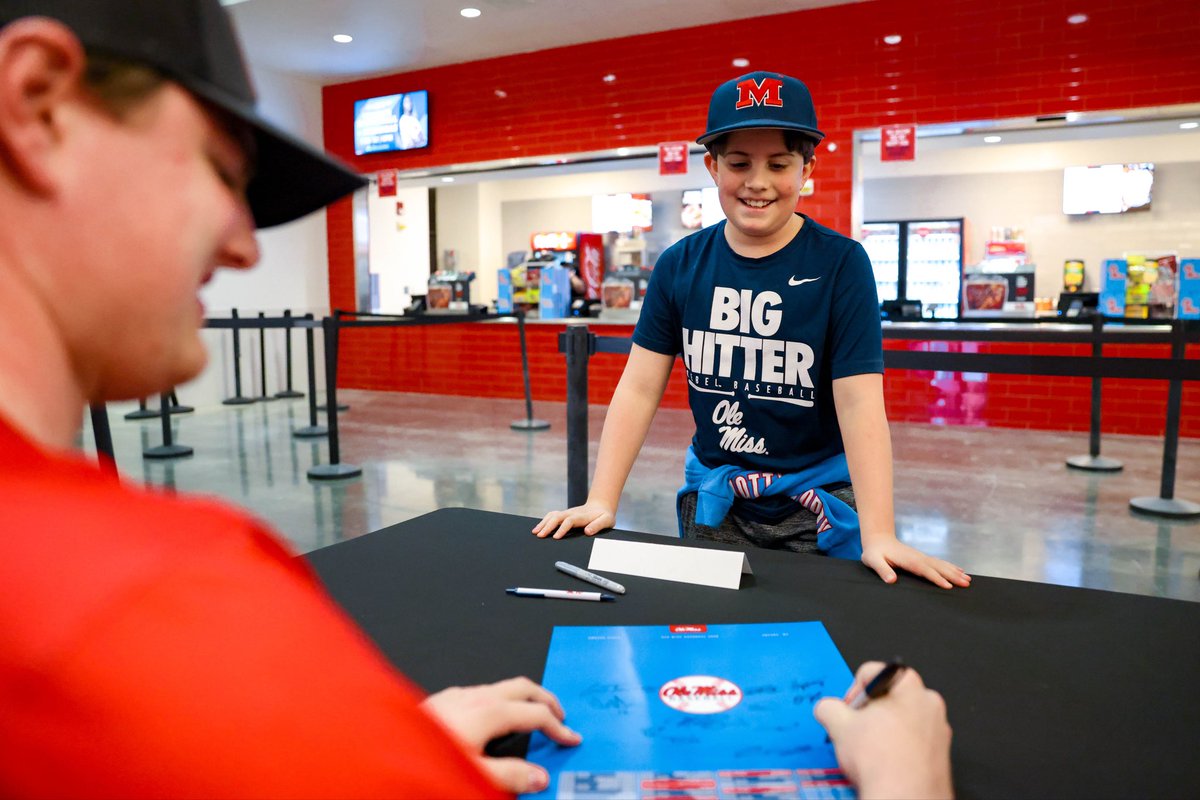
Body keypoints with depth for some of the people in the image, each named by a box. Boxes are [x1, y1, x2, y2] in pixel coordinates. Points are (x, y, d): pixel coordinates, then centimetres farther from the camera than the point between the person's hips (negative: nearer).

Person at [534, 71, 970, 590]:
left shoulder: (840, 264, -11)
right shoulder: (680, 265, -3)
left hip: (817, 496, -2)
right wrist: (600, 503, -11)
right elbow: (639, 388, -4)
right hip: (712, 497, 3)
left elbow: (860, 402, -16)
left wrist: (878, 535, -25)